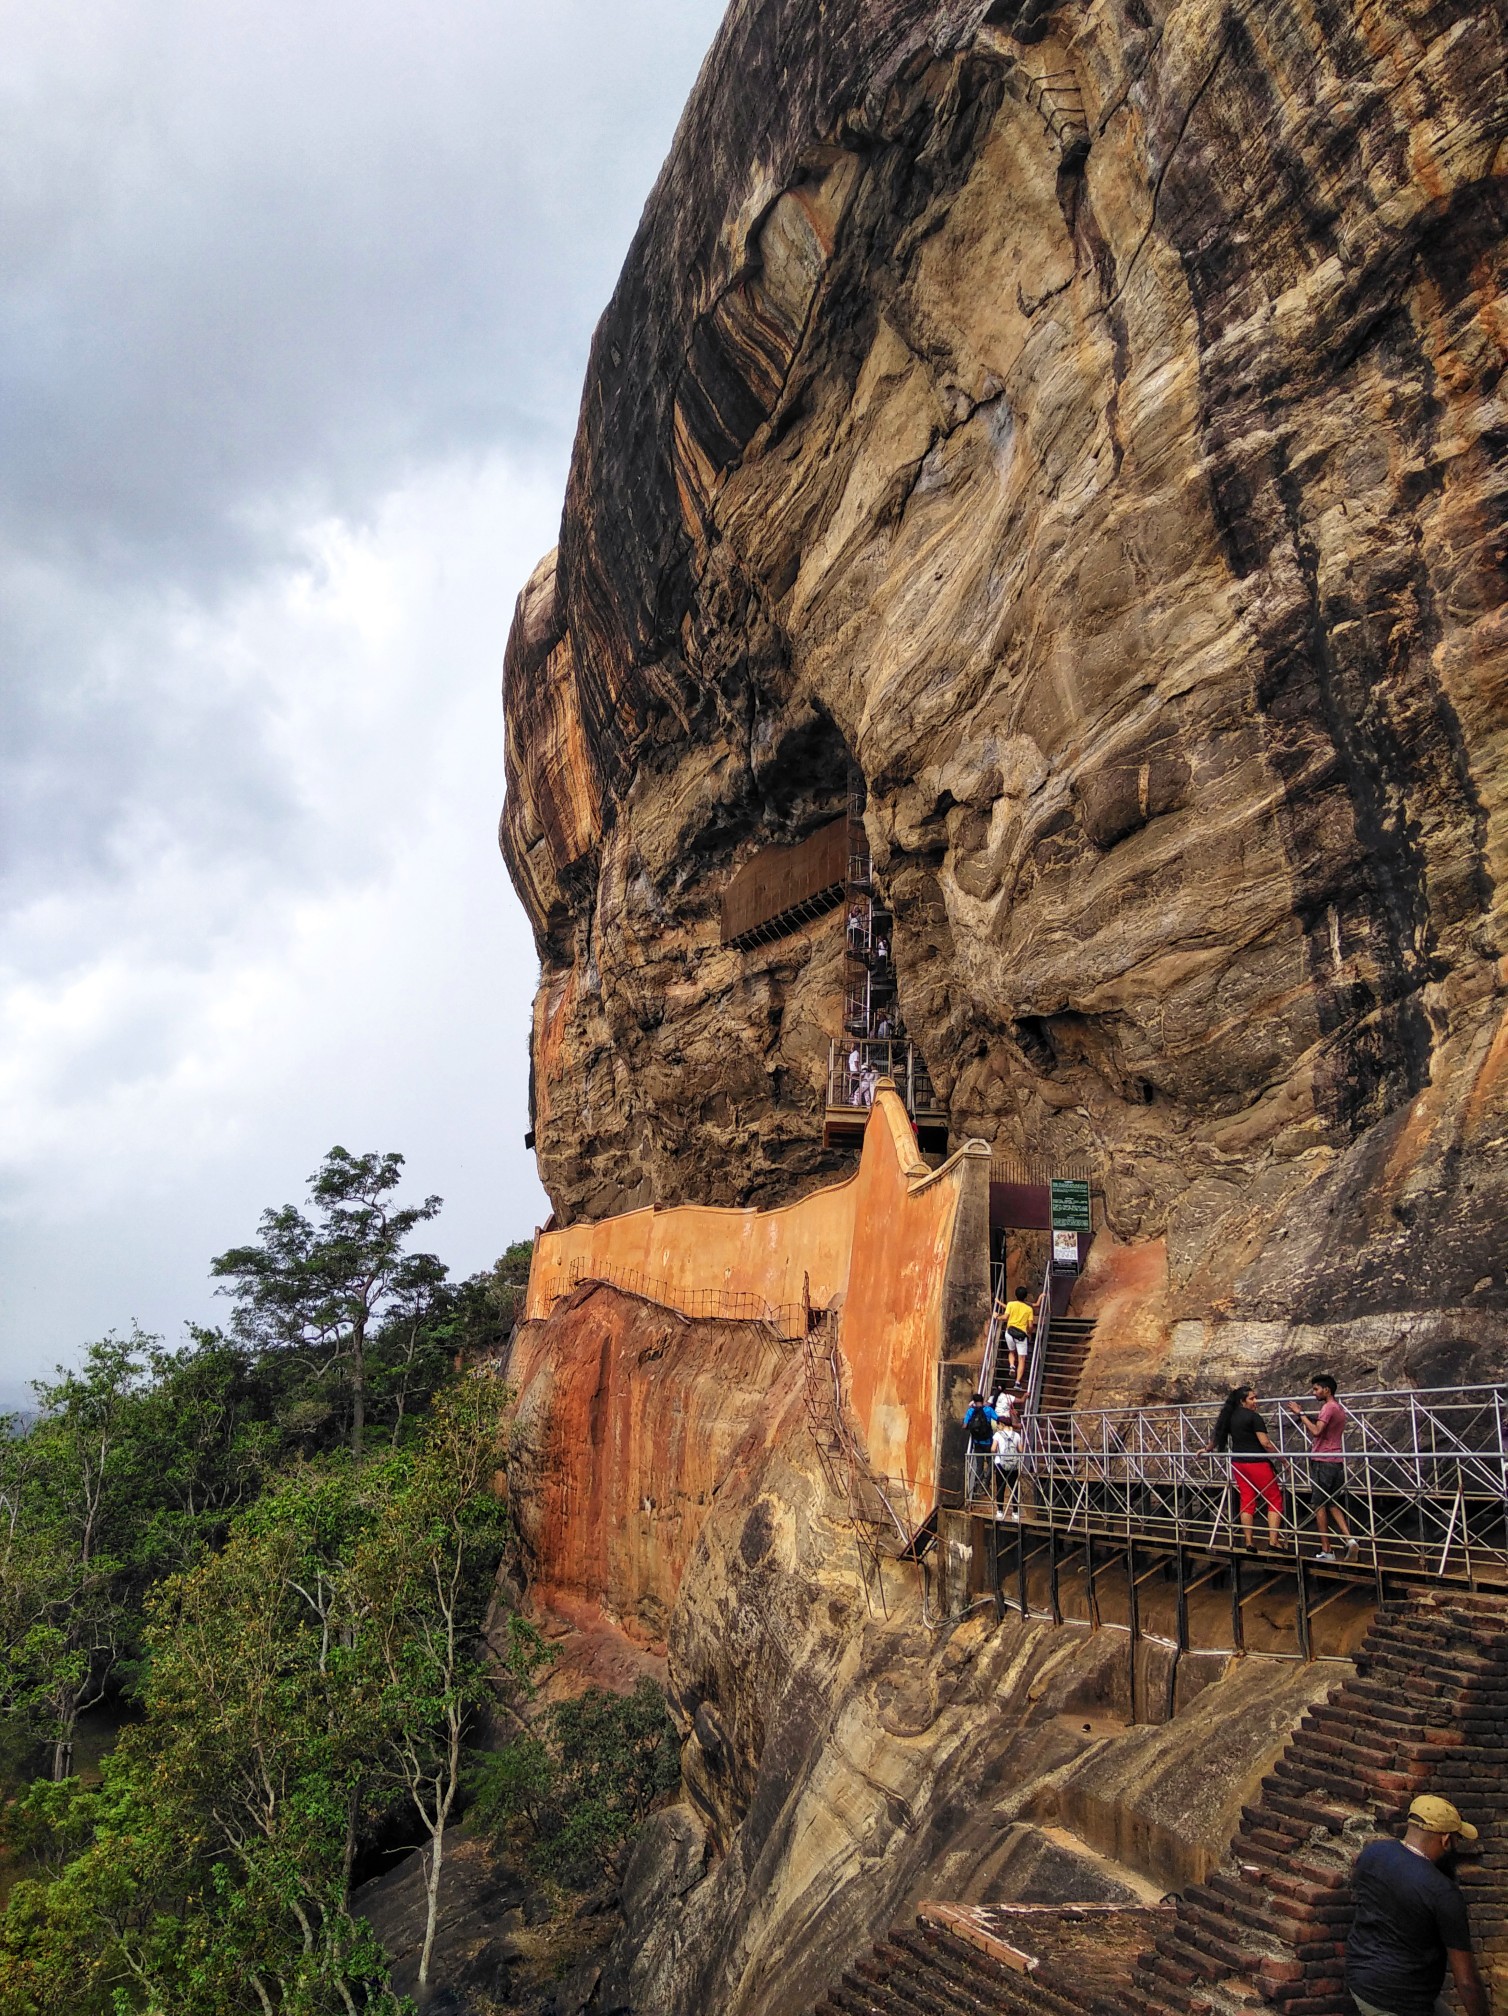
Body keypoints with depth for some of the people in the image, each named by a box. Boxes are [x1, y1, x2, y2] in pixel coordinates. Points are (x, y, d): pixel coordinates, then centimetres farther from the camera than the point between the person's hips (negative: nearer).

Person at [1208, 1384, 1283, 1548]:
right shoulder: (1253, 1416, -13)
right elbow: (1265, 1443, -17)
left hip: (1238, 1464, 7)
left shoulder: (1229, 1416, 9)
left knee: (1247, 1501, 10)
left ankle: (1249, 1543, 9)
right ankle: (1273, 1542, -5)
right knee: (1275, 1500, 2)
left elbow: (1218, 1434, 21)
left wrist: (1207, 1450, 37)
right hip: (1256, 1463, -7)